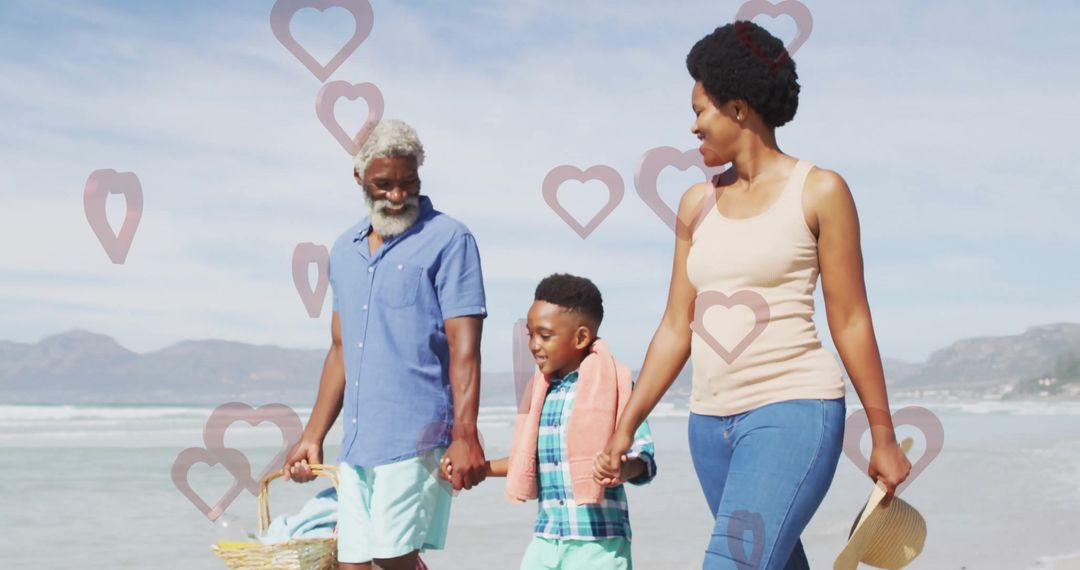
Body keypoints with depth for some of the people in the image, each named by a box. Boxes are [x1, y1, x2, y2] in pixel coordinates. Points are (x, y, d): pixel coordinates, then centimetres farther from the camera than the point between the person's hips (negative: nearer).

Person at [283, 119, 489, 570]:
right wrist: (313, 437, 18)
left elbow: (464, 347, -10)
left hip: (416, 437, -6)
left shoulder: (448, 240, -3)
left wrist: (465, 437, -19)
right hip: (355, 444, 6)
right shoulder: (345, 250, 16)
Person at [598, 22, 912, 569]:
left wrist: (883, 436, 0)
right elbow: (676, 328, 13)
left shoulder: (819, 191, -2)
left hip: (793, 412, -6)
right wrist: (627, 424, 10)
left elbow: (850, 322, -2)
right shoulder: (697, 204, 12)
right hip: (711, 421, 6)